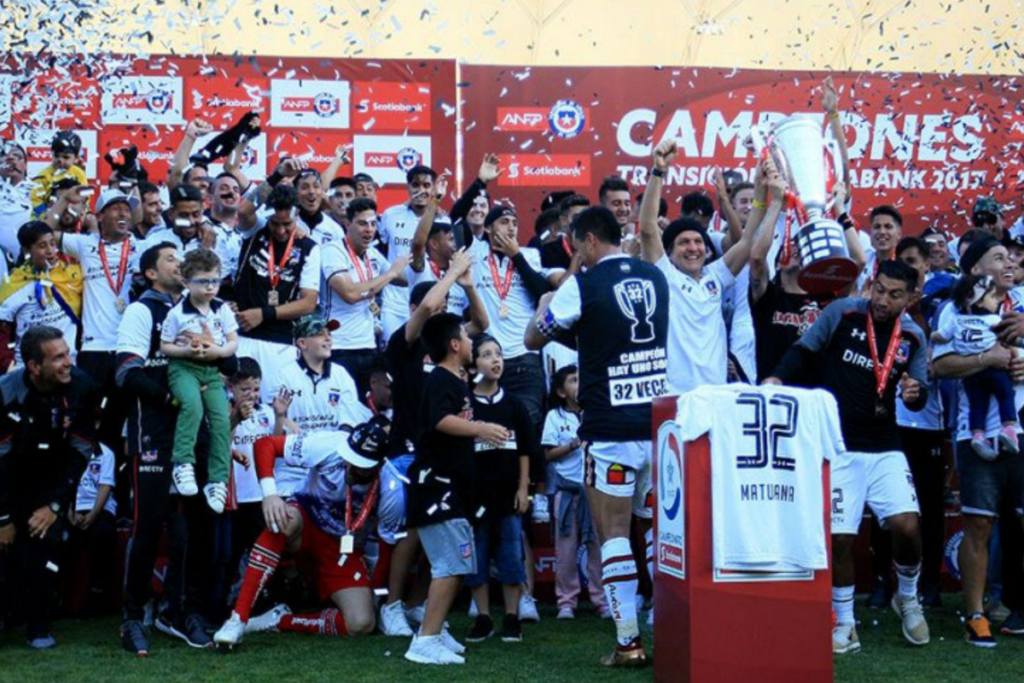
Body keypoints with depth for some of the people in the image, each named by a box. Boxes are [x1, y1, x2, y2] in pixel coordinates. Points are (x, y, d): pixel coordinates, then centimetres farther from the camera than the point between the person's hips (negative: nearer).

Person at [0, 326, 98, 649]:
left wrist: (55, 505, -16)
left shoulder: (81, 388, -21)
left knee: (43, 538, -17)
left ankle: (39, 626, -3)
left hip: (55, 475, 0)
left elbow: (80, 452, -13)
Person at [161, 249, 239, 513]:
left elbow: (234, 342, 6)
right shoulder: (177, 313, -6)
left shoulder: (222, 309, 4)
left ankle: (217, 481, -2)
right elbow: (164, 346, -2)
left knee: (222, 419, -9)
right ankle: (183, 463, -25)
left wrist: (220, 351, -14)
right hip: (184, 367, -4)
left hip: (212, 370, 4)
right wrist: (186, 351, -19)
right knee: (193, 405, -33)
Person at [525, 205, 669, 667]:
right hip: (660, 422, 5)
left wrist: (544, 308, 23)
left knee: (613, 534, 2)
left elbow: (533, 340, 4)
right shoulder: (656, 278, 8)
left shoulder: (582, 286, -7)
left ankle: (629, 643, 0)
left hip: (610, 428, -5)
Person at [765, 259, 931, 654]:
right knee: (839, 537, -4)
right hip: (838, 446, -2)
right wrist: (778, 378, -15)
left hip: (884, 447, 2)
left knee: (906, 525, -13)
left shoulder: (913, 337, 7)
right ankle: (844, 622, 17)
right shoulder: (843, 313, -4)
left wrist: (915, 393, -12)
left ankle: (908, 599, 19)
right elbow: (804, 350, 1)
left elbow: (919, 394, 11)